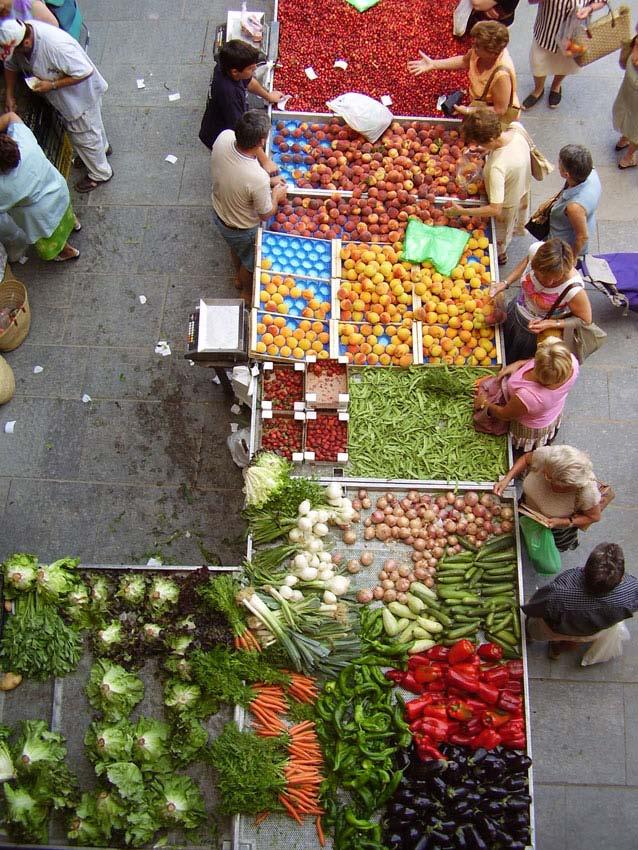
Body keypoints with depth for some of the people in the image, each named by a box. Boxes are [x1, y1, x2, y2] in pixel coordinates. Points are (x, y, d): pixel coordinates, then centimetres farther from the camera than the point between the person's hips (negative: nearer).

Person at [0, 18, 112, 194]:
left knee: (84, 136, 11)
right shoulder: (15, 36, -17)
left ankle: (100, 174, 34)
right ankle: (101, 147, 57)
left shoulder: (56, 46, -41)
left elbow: (84, 72, -34)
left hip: (80, 95, -7)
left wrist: (52, 85, -32)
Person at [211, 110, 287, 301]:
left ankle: (240, 278, 66)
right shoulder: (258, 179, -44)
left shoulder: (224, 137, -28)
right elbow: (266, 214, -24)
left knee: (236, 248, 37)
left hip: (219, 213, 6)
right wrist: (276, 195, -5)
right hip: (242, 229, -6)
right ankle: (248, 291, 57)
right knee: (250, 262, 28)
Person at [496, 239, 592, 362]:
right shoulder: (536, 250, -32)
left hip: (538, 334, -4)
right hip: (515, 313, 4)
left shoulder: (573, 289, -43)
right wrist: (505, 283, -12)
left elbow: (585, 320, -22)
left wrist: (550, 324, -32)